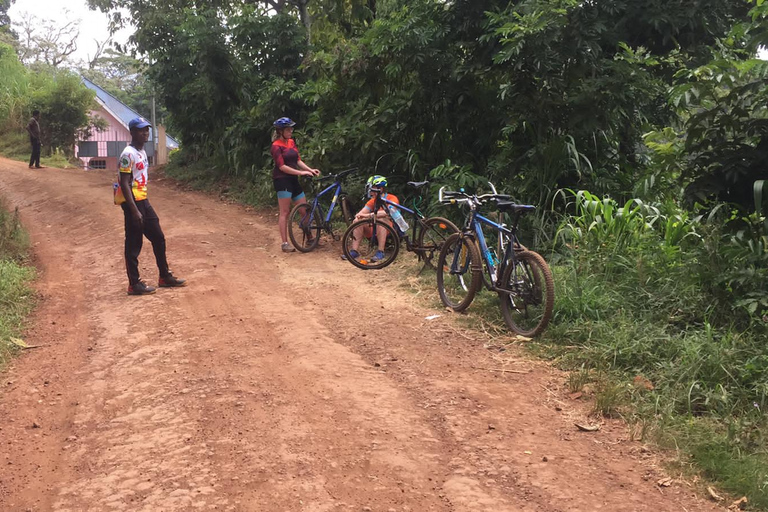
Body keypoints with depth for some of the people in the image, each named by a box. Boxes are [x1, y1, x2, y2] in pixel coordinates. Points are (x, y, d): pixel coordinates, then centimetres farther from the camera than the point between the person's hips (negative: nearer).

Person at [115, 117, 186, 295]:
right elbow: (124, 184, -20)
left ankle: (165, 277, 24)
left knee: (158, 238, 14)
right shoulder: (128, 154, -16)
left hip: (143, 201, 10)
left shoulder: (142, 152, 13)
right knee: (134, 244, -2)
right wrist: (134, 210, -24)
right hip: (132, 202, -10)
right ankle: (134, 284, 6)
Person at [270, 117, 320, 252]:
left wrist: (310, 170, -2)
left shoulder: (291, 142, 14)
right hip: (282, 180, -8)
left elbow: (298, 160, 13)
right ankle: (285, 244, -4)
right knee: (285, 212, -7)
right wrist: (301, 172, -20)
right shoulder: (276, 146, -9)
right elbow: (282, 166, -16)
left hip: (293, 180, 8)